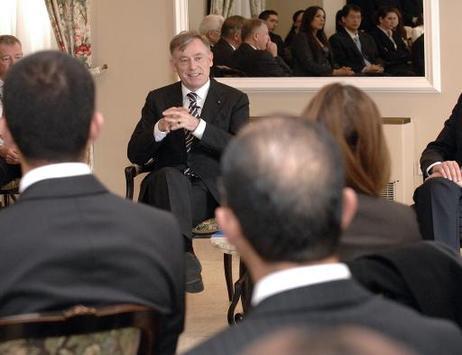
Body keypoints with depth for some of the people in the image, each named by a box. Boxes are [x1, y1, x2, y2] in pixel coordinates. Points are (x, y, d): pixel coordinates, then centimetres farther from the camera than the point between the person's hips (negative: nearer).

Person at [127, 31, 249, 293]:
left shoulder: (234, 100, 10)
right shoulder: (158, 99, 15)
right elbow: (136, 155, 8)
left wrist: (198, 126, -19)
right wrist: (160, 129, -13)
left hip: (212, 190, -2)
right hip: (167, 187, 2)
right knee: (168, 176, -35)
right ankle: (184, 256, -43)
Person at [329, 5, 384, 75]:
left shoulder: (367, 38, 23)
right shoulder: (336, 39, 0)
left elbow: (377, 58, 20)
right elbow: (341, 63, -10)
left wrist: (378, 67, -4)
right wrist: (365, 69, -17)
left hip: (375, 73, 7)